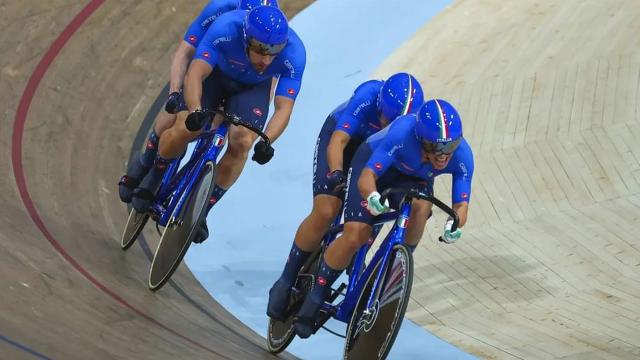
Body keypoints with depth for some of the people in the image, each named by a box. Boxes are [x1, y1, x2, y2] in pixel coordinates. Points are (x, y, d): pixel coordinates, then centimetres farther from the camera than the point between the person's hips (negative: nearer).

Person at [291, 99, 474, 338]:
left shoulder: (462, 155, -30)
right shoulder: (402, 132, -40)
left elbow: (462, 204, -26)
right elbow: (366, 177, -41)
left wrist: (455, 224, -49)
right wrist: (372, 196, -64)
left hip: (413, 178, 3)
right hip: (373, 162, -3)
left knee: (422, 205, -34)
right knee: (355, 236, -18)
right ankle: (316, 297, 2)